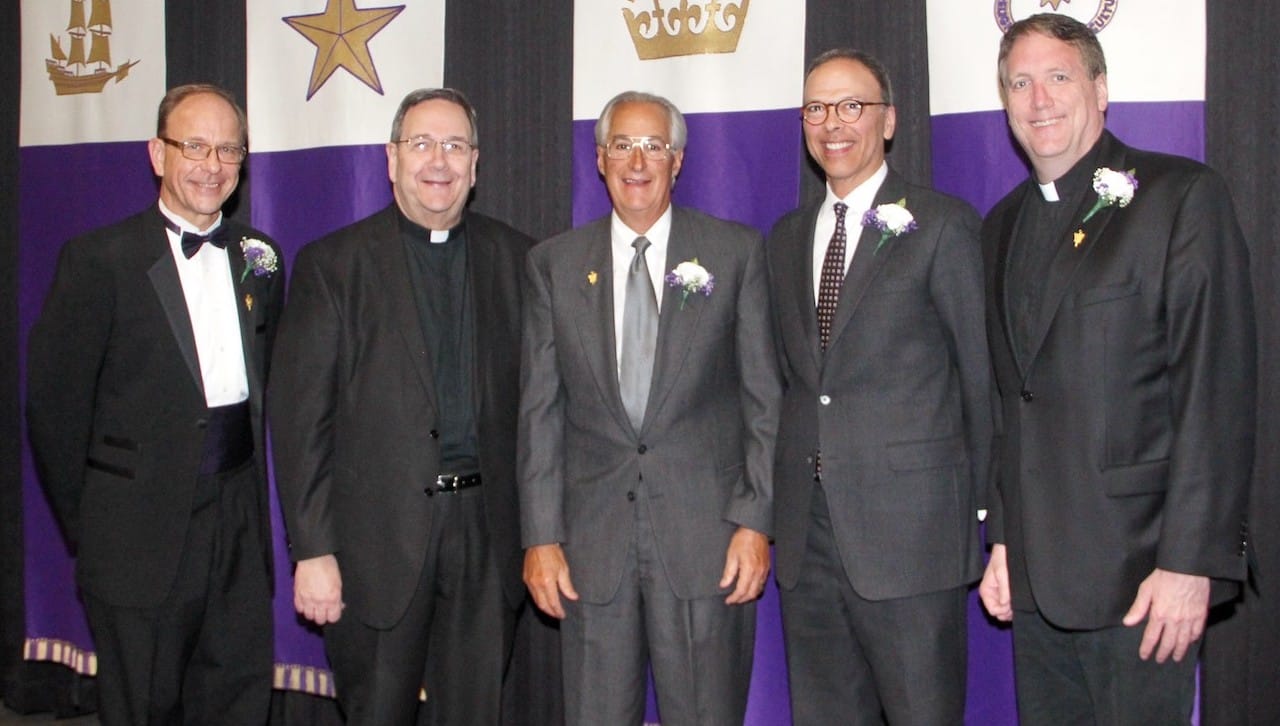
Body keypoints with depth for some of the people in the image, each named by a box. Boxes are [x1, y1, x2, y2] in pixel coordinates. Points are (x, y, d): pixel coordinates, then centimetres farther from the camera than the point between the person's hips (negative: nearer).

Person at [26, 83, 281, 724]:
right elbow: (54, 403, -6)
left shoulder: (259, 257, 8)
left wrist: (251, 489, 10)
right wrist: (84, 525, -1)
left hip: (240, 523, 4)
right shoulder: (98, 260, -8)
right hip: (140, 532, -4)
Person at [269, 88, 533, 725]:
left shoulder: (516, 260, 7)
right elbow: (300, 417, -4)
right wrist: (312, 551, -9)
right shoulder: (332, 263, 0)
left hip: (487, 534, 2)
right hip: (378, 538, -2)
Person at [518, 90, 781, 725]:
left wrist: (756, 522, -6)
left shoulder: (737, 252, 4)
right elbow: (540, 408, 6)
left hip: (706, 535, -1)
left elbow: (765, 397, 2)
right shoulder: (554, 264, 9)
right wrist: (540, 536, 1)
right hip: (592, 538, 2)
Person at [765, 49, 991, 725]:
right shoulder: (786, 237, 14)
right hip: (806, 529, 6)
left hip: (908, 524, -5)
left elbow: (981, 373, -3)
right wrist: (795, 483, 8)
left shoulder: (943, 224, -3)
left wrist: (976, 506, -1)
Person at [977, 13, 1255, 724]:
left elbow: (1217, 392, -11)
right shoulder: (1002, 225, 14)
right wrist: (1000, 538, 11)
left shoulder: (1182, 195, -5)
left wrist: (1189, 560, -15)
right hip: (1033, 576, 6)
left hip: (1138, 565, -5)